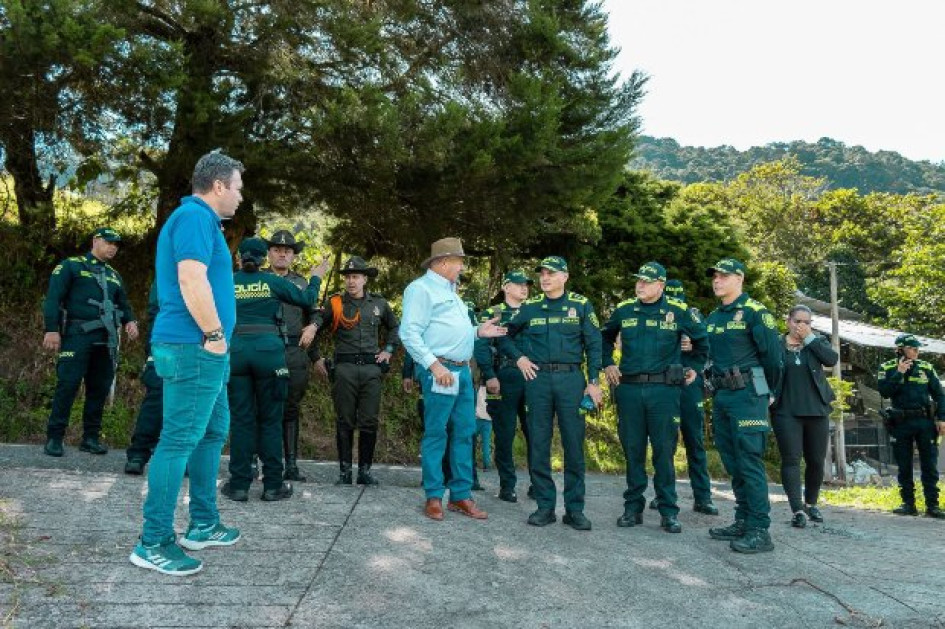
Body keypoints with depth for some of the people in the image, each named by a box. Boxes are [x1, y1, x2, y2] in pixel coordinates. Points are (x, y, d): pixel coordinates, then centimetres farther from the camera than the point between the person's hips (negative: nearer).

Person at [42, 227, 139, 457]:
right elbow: (53, 298, -3)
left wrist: (130, 321, 2)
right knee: (68, 385, -9)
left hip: (106, 339, 6)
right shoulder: (71, 265, 5)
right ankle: (54, 438, -2)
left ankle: (91, 437, 13)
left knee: (100, 388, 5)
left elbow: (123, 304, 25)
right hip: (78, 335, -6)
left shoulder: (114, 275, 22)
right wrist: (51, 329, -14)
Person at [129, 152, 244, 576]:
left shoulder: (200, 219, 20)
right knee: (179, 440, -7)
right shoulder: (195, 216, -13)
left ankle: (203, 525, 27)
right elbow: (192, 280, -25)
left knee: (213, 432, 17)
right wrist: (215, 335, -16)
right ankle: (153, 542, 1)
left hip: (199, 349, 11)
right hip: (194, 348, -11)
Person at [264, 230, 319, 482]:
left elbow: (312, 314, 19)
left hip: (294, 351, 2)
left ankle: (291, 464, 10)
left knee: (291, 409, 6)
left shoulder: (302, 283, 18)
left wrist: (312, 326, 0)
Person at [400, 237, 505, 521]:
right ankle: (434, 497, 7)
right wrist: (434, 364, -20)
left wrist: (478, 332, 13)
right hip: (440, 370, -9)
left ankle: (461, 495, 15)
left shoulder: (449, 290, 23)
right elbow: (410, 333, -15)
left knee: (464, 432, 8)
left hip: (462, 371, 9)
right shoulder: (421, 288, -6)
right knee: (435, 434, -3)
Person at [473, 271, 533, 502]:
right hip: (504, 379, -3)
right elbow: (481, 346, -4)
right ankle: (507, 486, 12)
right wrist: (489, 377, -13)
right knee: (505, 435, 2)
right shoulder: (492, 314, 4)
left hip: (531, 378, 4)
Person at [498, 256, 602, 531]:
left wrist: (593, 381, -3)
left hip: (570, 378, -1)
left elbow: (594, 344, 3)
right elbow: (504, 335, 18)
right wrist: (518, 357, 3)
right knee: (538, 445, 4)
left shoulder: (581, 305, 5)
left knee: (574, 444, 1)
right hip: (537, 378, 2)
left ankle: (574, 509, 11)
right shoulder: (529, 307, 9)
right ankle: (545, 506, 14)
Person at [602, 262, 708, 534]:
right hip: (628, 389, 2)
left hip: (664, 389, -2)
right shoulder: (624, 310, 8)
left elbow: (702, 339, 14)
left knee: (664, 450, 1)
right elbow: (605, 337, 25)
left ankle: (668, 511, 10)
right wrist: (607, 365, 16)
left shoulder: (678, 311, 0)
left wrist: (697, 369, 9)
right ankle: (633, 507, 17)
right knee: (632, 449, 7)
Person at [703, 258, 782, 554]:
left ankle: (759, 531, -5)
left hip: (747, 395, -8)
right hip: (720, 396, 8)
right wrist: (715, 389, 17)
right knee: (732, 461, 11)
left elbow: (771, 355, -7)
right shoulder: (712, 317, 15)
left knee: (749, 461, -9)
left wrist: (766, 392, 2)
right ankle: (743, 522, 20)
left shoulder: (755, 311, -7)